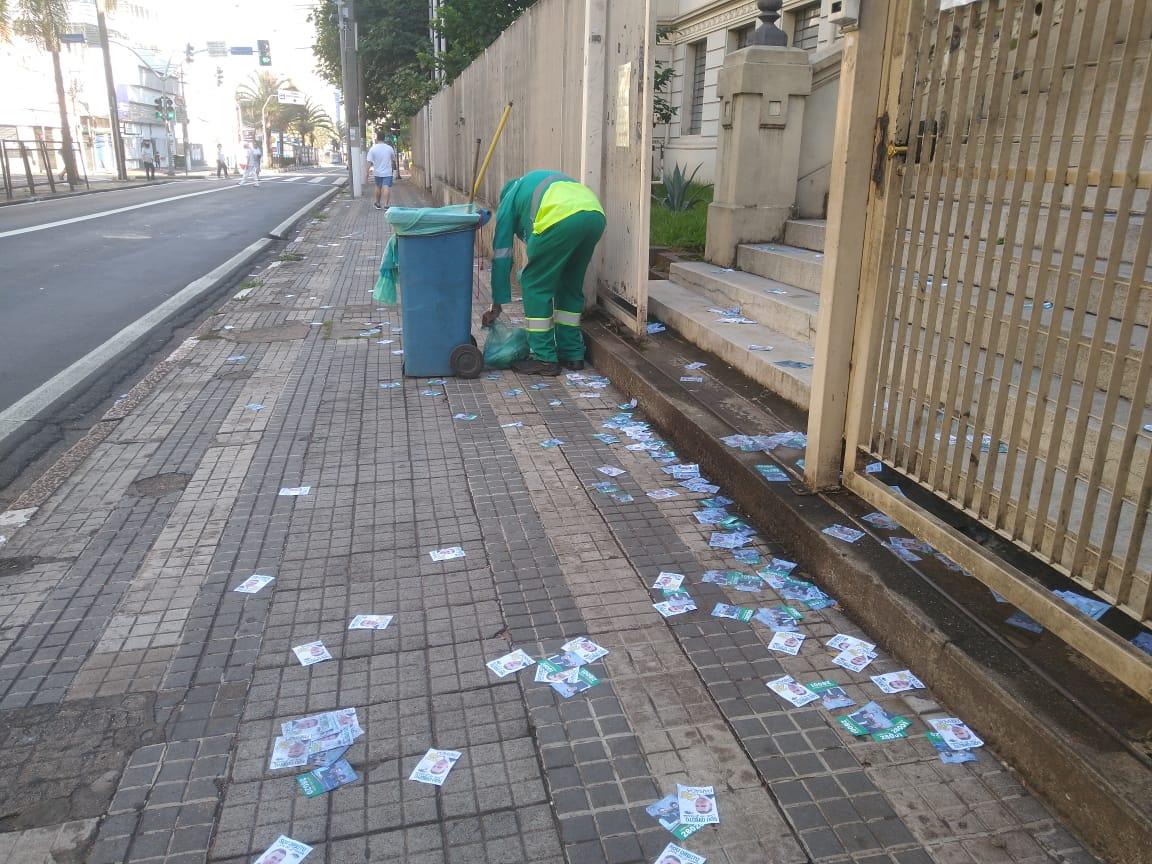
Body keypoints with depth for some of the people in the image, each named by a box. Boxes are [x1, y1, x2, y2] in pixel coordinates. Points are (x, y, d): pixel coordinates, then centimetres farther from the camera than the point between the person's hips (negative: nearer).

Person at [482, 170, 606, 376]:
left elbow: (501, 254, 24)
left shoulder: (509, 198, 27)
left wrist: (496, 306, 29)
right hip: (595, 215, 6)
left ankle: (545, 359, 11)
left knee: (535, 284, 9)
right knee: (571, 286, 21)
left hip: (561, 219, -6)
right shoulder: (544, 181, 44)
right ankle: (572, 354, 26)